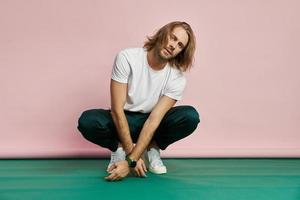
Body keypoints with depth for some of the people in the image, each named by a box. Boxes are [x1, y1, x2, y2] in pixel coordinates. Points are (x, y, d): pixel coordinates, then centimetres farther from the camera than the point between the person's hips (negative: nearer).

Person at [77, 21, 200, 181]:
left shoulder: (177, 78, -19)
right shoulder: (127, 58, -22)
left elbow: (154, 120, -24)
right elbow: (117, 109, -23)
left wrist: (130, 161, -32)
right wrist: (130, 152, -25)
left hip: (149, 123, 1)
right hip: (122, 121, -1)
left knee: (190, 116, -26)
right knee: (87, 121, -33)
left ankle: (151, 150, -2)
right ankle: (118, 148, -2)